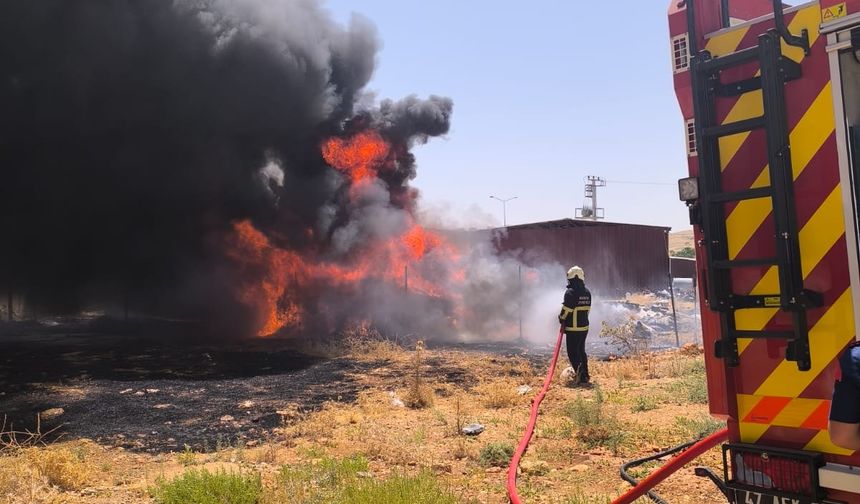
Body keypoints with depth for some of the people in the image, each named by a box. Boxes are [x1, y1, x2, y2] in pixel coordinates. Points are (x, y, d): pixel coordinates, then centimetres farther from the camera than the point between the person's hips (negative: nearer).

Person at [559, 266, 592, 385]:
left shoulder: (570, 292, -17)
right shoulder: (587, 293, 8)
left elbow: (566, 310, -16)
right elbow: (588, 309, 12)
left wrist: (562, 318, 2)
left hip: (573, 328, -8)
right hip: (584, 327, 8)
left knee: (573, 352, -3)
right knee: (581, 351, 19)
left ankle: (581, 376, -14)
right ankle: (585, 375, 23)